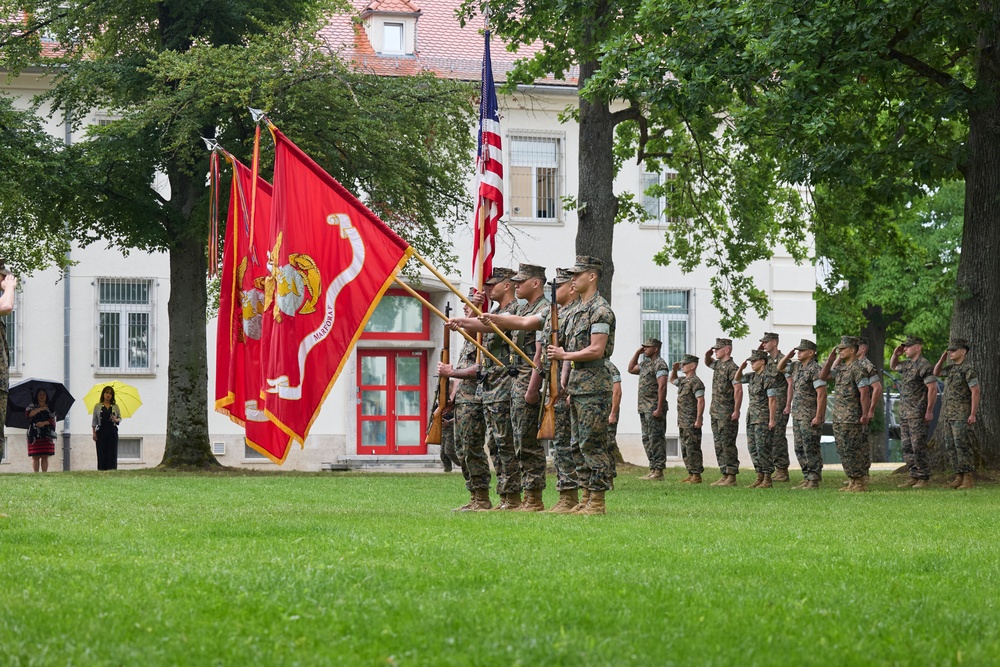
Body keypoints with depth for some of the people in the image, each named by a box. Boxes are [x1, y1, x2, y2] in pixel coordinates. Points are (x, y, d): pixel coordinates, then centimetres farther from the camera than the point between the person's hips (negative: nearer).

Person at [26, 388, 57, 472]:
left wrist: (44, 423, -14)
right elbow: (28, 413, -8)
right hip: (35, 435, -1)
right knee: (35, 457, -6)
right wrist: (40, 409, -13)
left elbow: (53, 420, 3)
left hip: (47, 435, 1)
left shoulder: (50, 408, 13)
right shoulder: (32, 406, 12)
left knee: (45, 457, -3)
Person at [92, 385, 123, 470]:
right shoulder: (98, 406, 5)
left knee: (112, 453, -2)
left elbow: (120, 418, 11)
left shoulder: (115, 406, 9)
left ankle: (112, 469, -1)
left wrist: (116, 420, -12)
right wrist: (94, 433, -1)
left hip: (112, 432, 1)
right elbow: (94, 421, 5)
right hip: (101, 432, -1)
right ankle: (102, 470, -2)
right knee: (102, 453, -4)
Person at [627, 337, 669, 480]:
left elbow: (662, 387, -19)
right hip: (644, 408, 10)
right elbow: (631, 369, 31)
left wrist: (659, 409, -24)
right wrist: (637, 353, 18)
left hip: (654, 408, -10)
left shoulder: (660, 364, -12)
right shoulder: (645, 364, 18)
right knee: (647, 440, 10)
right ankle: (653, 470, 13)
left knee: (656, 439, -9)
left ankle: (658, 472, -10)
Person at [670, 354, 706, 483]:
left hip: (692, 423, -10)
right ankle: (691, 474, 17)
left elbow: (701, 401, -20)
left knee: (692, 449, -8)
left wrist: (698, 419, -24)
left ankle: (697, 475, -6)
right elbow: (672, 380, 38)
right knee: (685, 449, 12)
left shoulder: (695, 382, -14)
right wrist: (674, 369, 19)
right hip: (683, 423, 10)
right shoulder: (683, 381, 16)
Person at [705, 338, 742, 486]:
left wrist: (736, 411, -23)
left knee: (728, 445, -7)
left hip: (727, 415, -9)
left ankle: (731, 477, -5)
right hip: (715, 413, 9)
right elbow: (708, 363, 37)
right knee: (719, 445, 10)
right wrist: (707, 355, 14)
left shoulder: (732, 368, -14)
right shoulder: (718, 365, 14)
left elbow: (738, 390, -19)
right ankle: (724, 475, 15)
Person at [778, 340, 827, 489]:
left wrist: (818, 416, -23)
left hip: (810, 417, -9)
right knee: (800, 449, 11)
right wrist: (788, 355, 9)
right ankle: (807, 479, 16)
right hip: (797, 415, 9)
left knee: (811, 449, -6)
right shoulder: (796, 366, 12)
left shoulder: (815, 369, -15)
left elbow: (821, 394, -20)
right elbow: (780, 368, 27)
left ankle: (814, 481, -3)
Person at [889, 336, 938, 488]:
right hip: (904, 413, 9)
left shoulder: (924, 366, -13)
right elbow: (893, 366, 34)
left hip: (917, 415, -9)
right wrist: (895, 354, 14)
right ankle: (913, 477, 14)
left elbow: (933, 389, -17)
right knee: (907, 447, 10)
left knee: (918, 447, -7)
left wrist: (929, 411, -19)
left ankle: (923, 478, -3)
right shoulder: (907, 364, 14)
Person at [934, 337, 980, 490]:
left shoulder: (969, 369, -14)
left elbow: (975, 392, -18)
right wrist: (943, 357, 14)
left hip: (963, 415, -9)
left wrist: (973, 414, -23)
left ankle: (969, 480, -11)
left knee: (962, 446, -12)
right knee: (952, 447, 7)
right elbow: (936, 373, 29)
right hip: (950, 414, 9)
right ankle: (959, 478, 11)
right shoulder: (952, 368, 14)